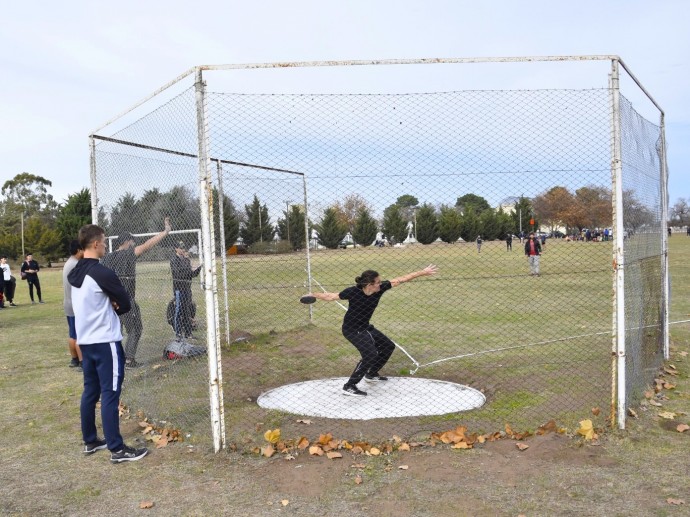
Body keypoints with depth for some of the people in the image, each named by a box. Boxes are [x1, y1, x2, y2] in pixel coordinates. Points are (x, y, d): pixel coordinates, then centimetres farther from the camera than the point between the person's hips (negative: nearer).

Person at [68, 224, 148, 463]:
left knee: (90, 391, 16)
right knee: (110, 394, -5)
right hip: (105, 342, -9)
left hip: (85, 341, 9)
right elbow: (125, 304, -11)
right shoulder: (102, 273, -18)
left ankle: (90, 441, 27)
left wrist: (107, 307, 0)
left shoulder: (74, 274, 9)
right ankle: (117, 449, 1)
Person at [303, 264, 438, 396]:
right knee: (370, 354, -26)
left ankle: (371, 374, 36)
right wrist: (314, 295, -28)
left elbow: (401, 279, -11)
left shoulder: (380, 288, -16)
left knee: (389, 346, 17)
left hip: (365, 327, 8)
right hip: (351, 329, -8)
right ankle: (349, 387, -17)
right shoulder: (353, 292, -28)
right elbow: (331, 297, -17)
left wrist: (422, 272, -9)